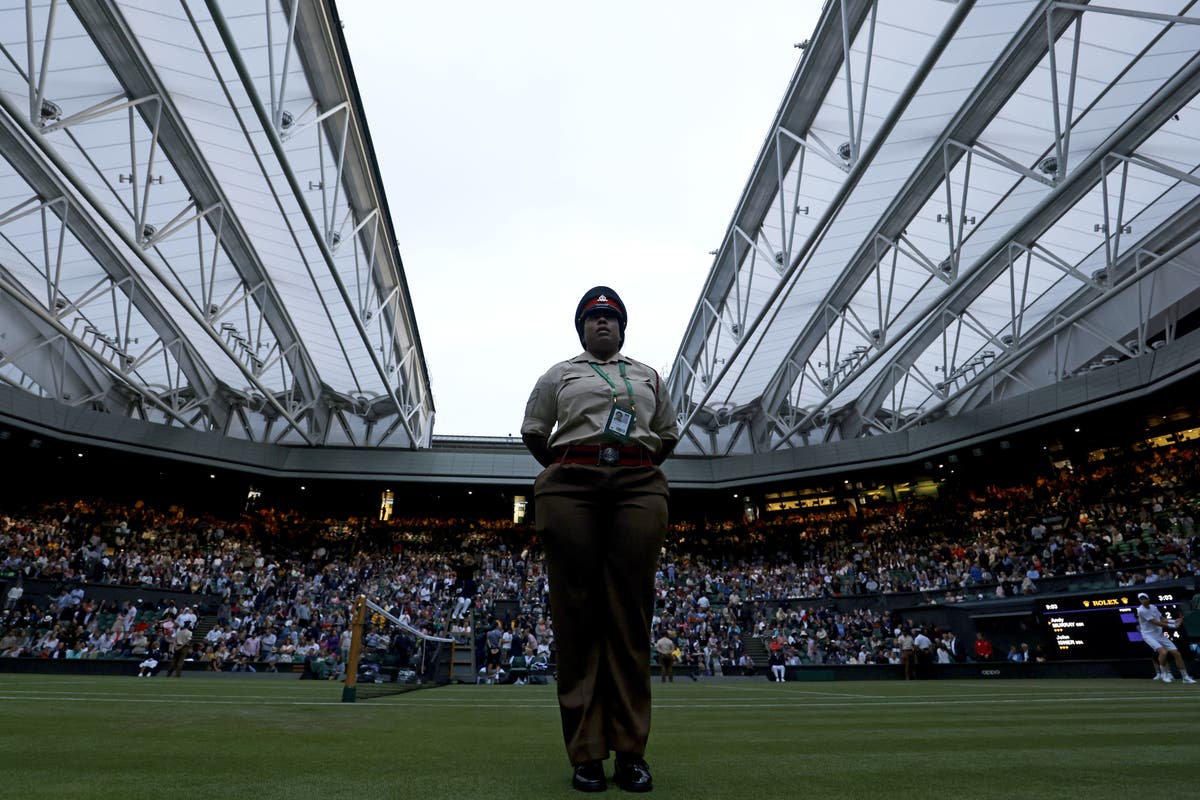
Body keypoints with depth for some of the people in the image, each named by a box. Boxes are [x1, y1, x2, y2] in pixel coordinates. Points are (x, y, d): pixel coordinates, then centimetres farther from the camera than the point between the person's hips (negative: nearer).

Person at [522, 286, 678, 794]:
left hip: (640, 490, 2)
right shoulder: (560, 373, 17)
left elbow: (668, 434, 24)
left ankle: (631, 751, 6)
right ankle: (586, 753, 5)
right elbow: (533, 433, 16)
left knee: (630, 616, -2)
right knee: (577, 615, -3)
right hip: (572, 490, -1)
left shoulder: (648, 376, 23)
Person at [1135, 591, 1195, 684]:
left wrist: (1174, 621, -6)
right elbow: (1156, 623, -17)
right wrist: (1172, 626, -15)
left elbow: (1162, 619, 12)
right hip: (1149, 635, -7)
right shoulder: (1141, 610, -18)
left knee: (1176, 653, 2)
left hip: (1160, 635, 7)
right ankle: (1164, 673, -4)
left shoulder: (1153, 607, 7)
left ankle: (1185, 677, 17)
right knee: (1163, 652, -28)